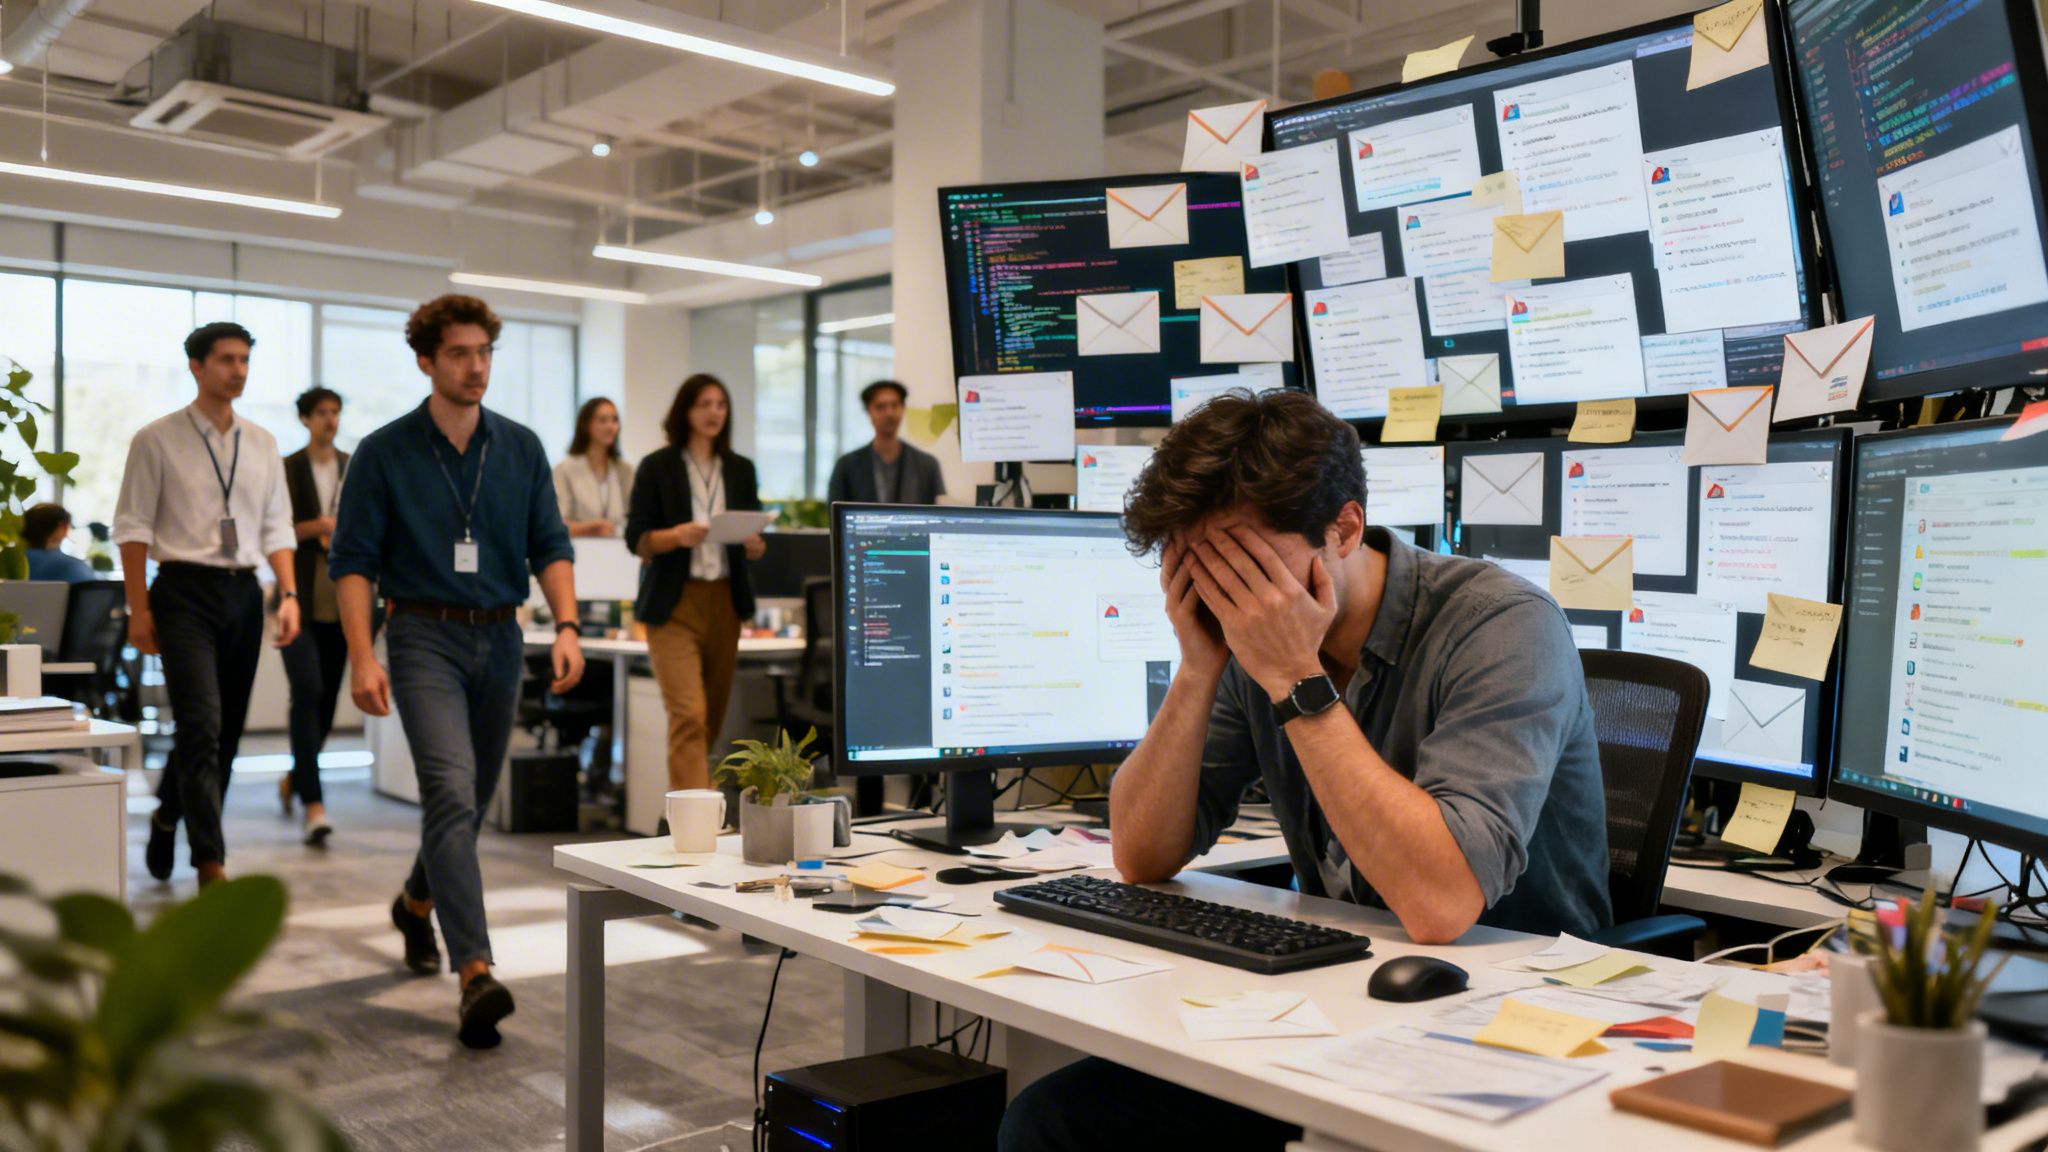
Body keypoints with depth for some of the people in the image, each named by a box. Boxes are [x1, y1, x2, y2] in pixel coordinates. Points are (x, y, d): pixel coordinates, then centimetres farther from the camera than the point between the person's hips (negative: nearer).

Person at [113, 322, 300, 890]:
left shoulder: (262, 444, 12)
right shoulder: (157, 440, -1)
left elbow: (277, 527, 11)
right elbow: (132, 527, -3)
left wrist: (289, 594, -1)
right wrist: (140, 608, -8)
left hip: (244, 592, 5)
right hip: (185, 591, -5)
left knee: (226, 731, 11)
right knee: (202, 726, -12)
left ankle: (168, 816, 34)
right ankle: (211, 863, -9)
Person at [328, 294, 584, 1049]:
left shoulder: (521, 449, 7)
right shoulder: (384, 453, -2)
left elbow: (550, 546, 6)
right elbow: (352, 561, -3)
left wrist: (566, 627, -9)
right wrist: (362, 656, -14)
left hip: (500, 637, 4)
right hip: (425, 636, -4)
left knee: (472, 798, 15)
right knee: (451, 791, -19)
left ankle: (417, 903, 44)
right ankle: (475, 975, -24)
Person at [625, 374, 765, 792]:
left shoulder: (740, 470, 13)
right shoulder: (657, 468, 2)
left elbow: (754, 538, 16)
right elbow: (636, 539, -1)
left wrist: (755, 545, -6)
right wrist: (676, 537, -19)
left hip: (725, 602, 5)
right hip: (674, 605, -4)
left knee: (714, 713, 8)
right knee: (689, 713, -14)